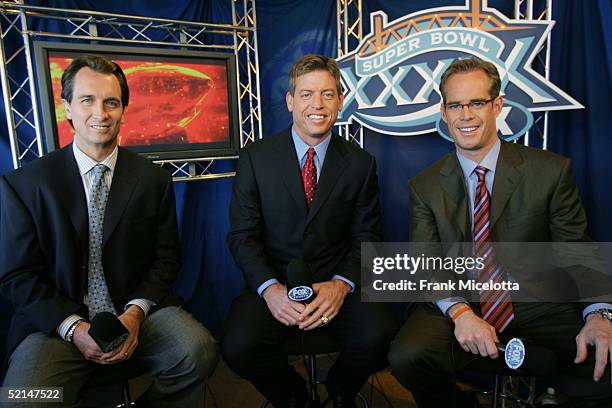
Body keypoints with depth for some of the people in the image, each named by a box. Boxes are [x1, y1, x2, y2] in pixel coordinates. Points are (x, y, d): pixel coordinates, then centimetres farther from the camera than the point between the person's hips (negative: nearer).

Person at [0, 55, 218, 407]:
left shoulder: (155, 180, 3)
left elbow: (167, 257, 4)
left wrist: (135, 313, -12)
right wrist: (73, 328, -13)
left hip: (138, 310, 1)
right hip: (57, 322, -1)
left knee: (199, 351, -24)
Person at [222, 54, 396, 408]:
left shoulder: (361, 163, 3)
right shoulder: (255, 157, 0)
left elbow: (367, 237, 2)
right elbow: (242, 235, -2)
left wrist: (341, 285, -17)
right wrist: (270, 288, -18)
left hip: (335, 285, 1)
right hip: (273, 283, 0)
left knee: (379, 338, -25)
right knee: (239, 346, -27)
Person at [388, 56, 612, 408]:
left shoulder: (552, 171, 0)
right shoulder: (425, 187, 2)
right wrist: (459, 311, -23)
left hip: (539, 308, 1)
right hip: (456, 308, 0)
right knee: (407, 356, -27)